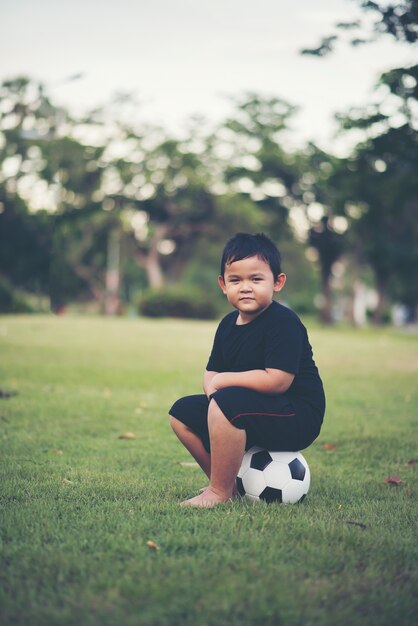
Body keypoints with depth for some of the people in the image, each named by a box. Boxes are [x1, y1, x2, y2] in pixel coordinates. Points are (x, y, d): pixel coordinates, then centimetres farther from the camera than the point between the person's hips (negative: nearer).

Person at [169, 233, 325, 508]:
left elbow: (277, 381, -28)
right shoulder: (228, 324, 8)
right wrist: (213, 387, -15)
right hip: (252, 412, 9)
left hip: (297, 417, -9)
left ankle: (220, 491, -18)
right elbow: (212, 374, 11)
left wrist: (223, 381, -18)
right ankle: (226, 480, 11)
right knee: (182, 412, 4)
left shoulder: (284, 322, -18)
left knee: (226, 401, -32)